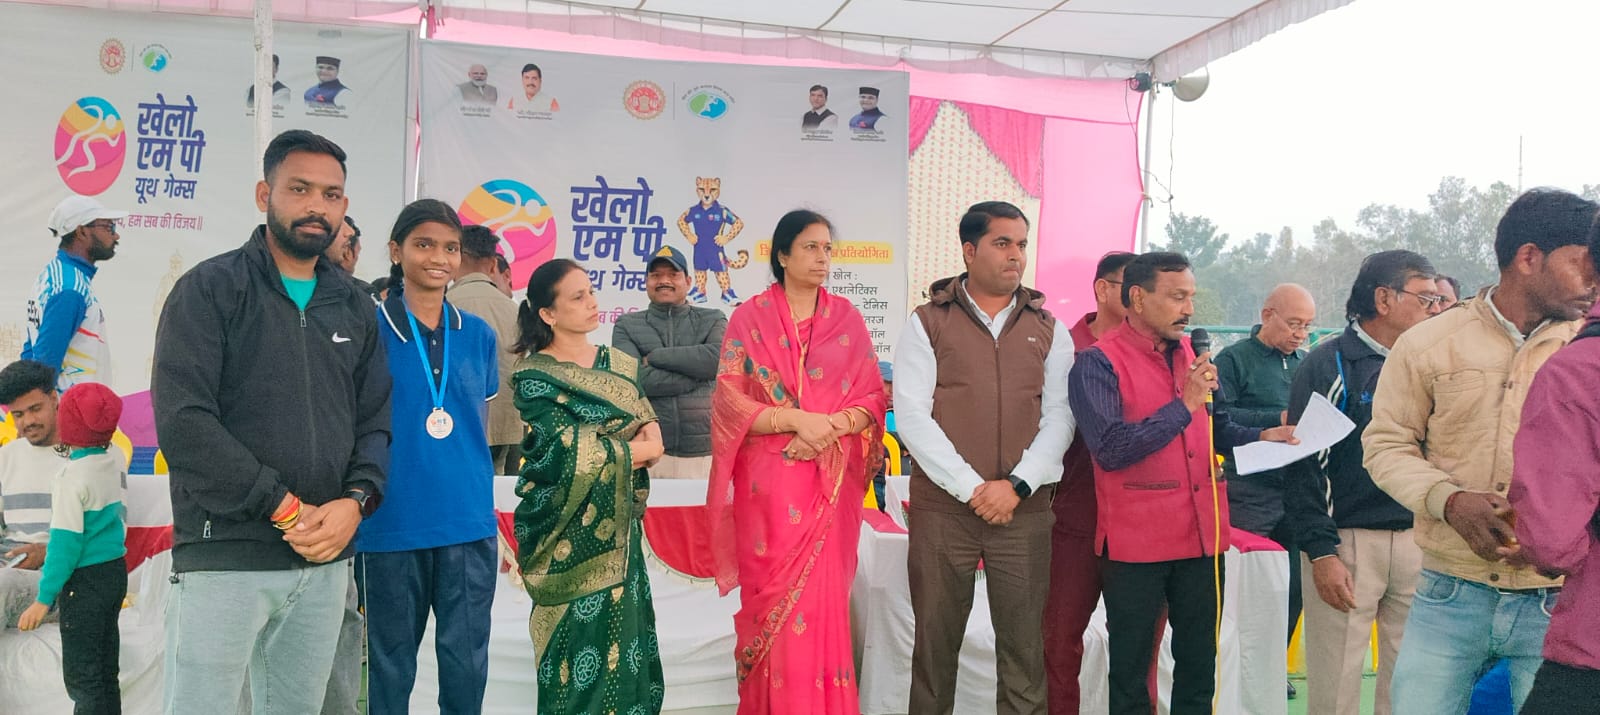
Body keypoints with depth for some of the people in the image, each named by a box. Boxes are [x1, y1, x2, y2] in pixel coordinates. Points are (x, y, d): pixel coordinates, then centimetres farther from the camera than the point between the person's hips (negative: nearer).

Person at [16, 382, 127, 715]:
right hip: (117, 573, 8)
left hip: (85, 580, -8)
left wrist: (45, 597, -14)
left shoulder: (73, 475, -16)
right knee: (106, 672, 14)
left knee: (81, 677, -2)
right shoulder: (115, 465, 5)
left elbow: (66, 540, -18)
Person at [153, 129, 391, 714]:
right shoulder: (209, 289, -2)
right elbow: (183, 421, -12)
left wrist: (355, 501, -9)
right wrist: (285, 508, -14)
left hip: (325, 562, 4)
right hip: (223, 558, -4)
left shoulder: (355, 308, 13)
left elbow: (375, 422, 11)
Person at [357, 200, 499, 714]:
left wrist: (474, 494, 11)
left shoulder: (479, 335, 7)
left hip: (469, 525, 3)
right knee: (391, 666, 11)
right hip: (391, 524, -2)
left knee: (466, 664, 7)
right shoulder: (369, 329, -2)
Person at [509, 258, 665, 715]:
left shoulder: (620, 365, 11)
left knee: (621, 626, 7)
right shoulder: (534, 377, -8)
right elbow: (570, 450, -17)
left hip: (617, 523, 5)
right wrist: (639, 448, -8)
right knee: (581, 632, -3)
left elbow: (650, 425, 11)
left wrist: (648, 437, -12)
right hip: (569, 527, -5)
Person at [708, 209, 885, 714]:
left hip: (832, 480, 2)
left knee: (824, 592, 2)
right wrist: (796, 419, -17)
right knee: (772, 592, 1)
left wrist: (834, 425, -13)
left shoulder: (847, 318, 8)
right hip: (769, 479, -1)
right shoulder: (750, 318, 2)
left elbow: (872, 397, 6)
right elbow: (729, 401, -5)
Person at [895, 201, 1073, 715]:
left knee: (1024, 643, 2)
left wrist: (1016, 486, -11)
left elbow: (1058, 418, 4)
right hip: (942, 506, -1)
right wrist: (972, 487, -12)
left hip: (1025, 510, 2)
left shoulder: (1048, 330, 11)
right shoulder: (927, 323, 3)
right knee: (935, 639, 5)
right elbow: (912, 416, -5)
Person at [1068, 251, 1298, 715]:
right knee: (1130, 670, 9)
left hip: (1202, 535, 6)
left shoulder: (1193, 357, 9)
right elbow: (1111, 449, -22)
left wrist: (1260, 437, 3)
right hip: (1136, 543, -6)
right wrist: (1184, 405, -18)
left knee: (1199, 665, 17)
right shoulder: (1098, 363, -11)